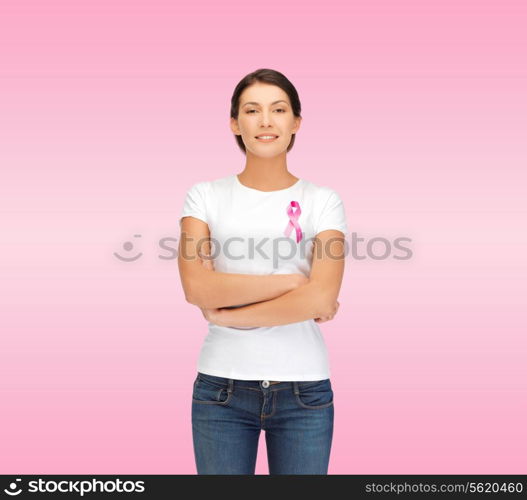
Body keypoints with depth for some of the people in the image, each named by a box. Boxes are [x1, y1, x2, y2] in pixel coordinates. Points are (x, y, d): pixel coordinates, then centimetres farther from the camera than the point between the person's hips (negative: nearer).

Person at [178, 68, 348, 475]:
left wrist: (228, 315, -10)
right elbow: (196, 287, -12)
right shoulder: (205, 195, 2)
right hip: (222, 387, 0)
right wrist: (292, 280, -13)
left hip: (304, 390, 0)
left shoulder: (323, 201, 0)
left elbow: (322, 297, -13)